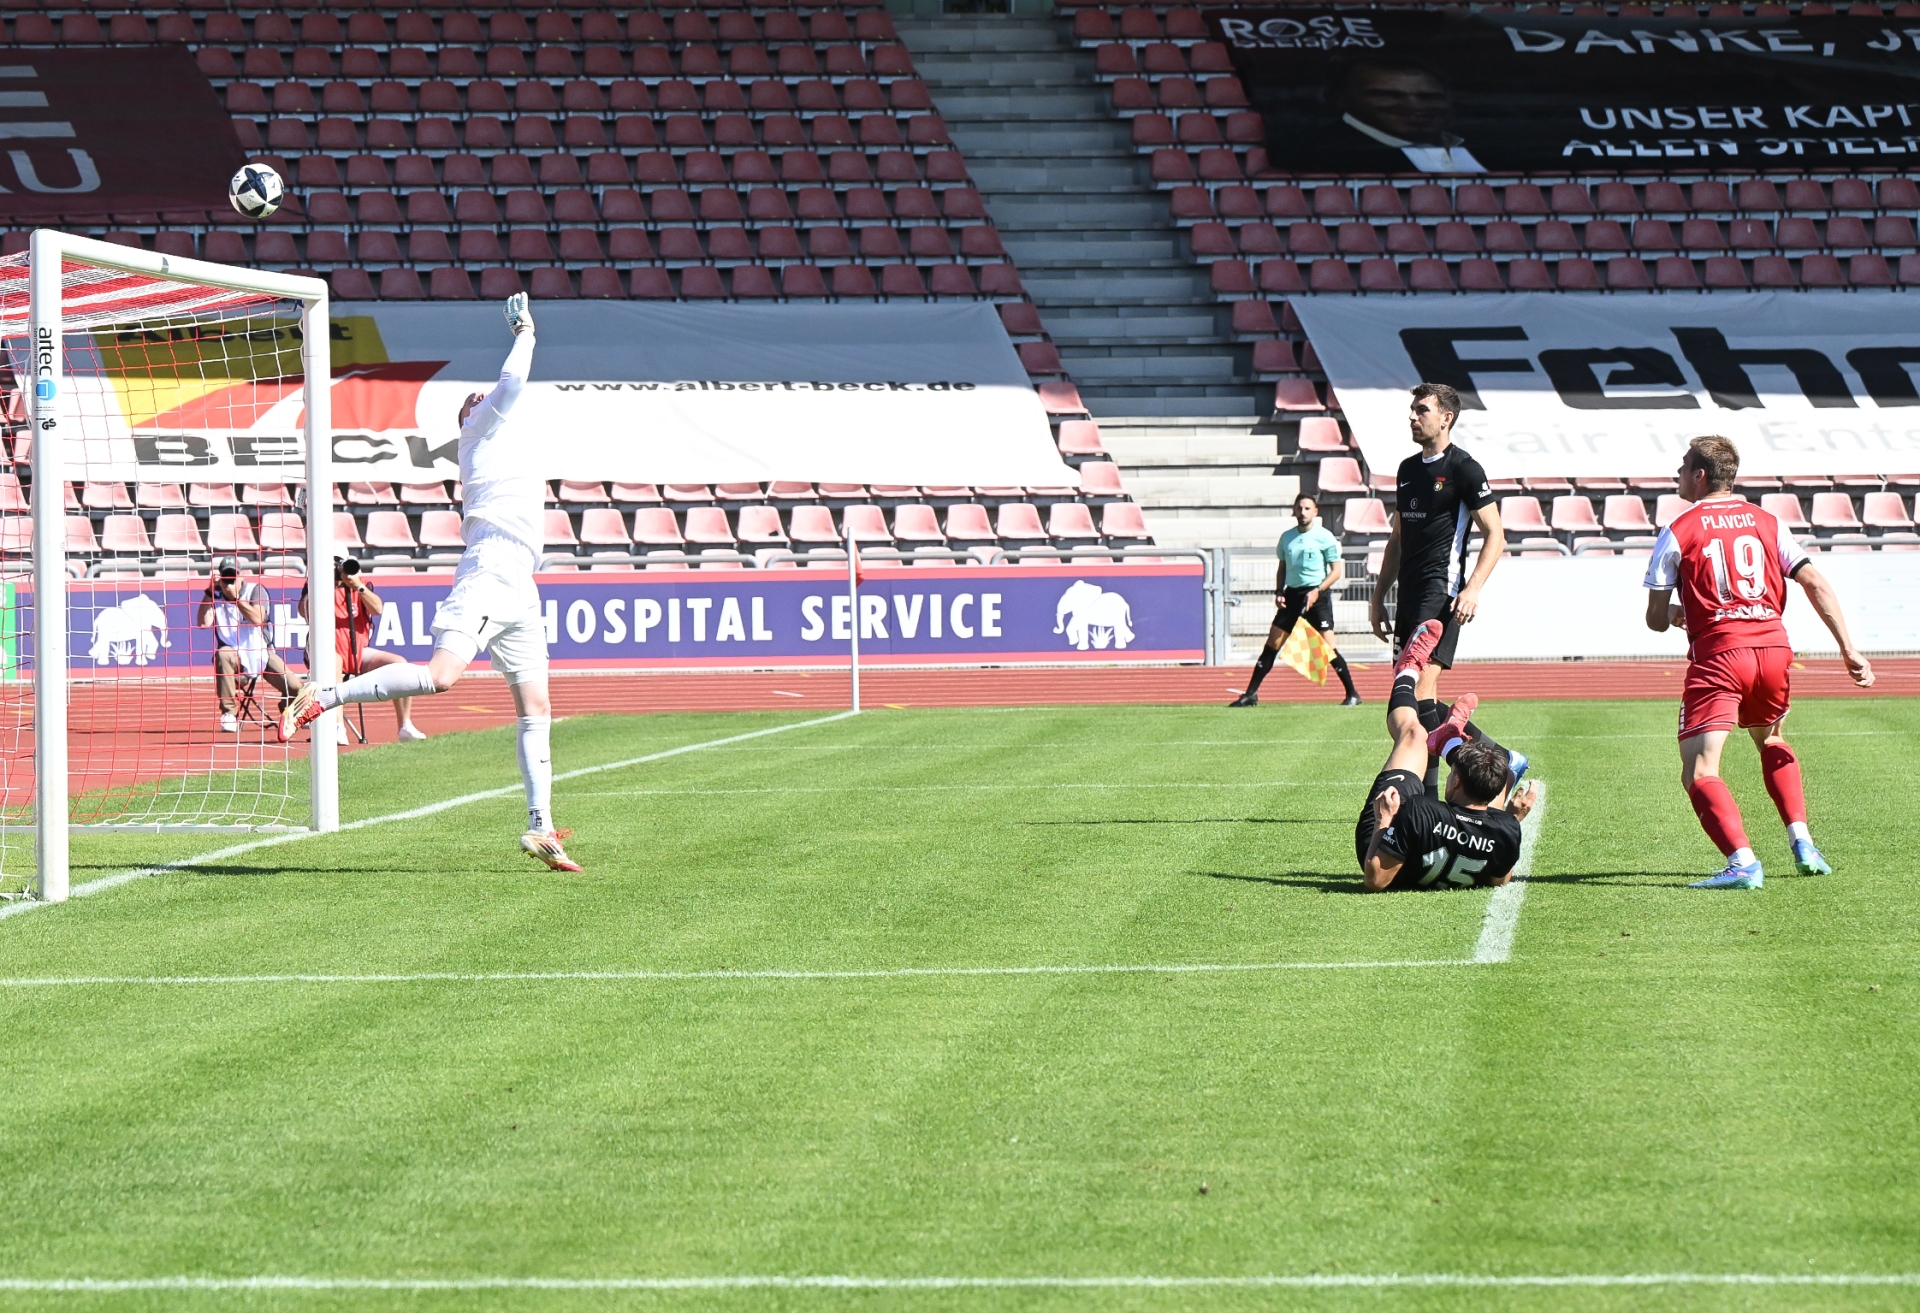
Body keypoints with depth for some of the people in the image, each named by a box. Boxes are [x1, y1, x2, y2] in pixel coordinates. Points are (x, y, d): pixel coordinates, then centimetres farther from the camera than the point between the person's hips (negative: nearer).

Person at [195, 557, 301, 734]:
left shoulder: (255, 591, -5)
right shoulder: (216, 596, -3)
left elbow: (257, 619, -22)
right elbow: (203, 623, -19)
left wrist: (235, 597, -24)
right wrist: (210, 591, -21)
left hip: (260, 653, 1)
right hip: (235, 655, -1)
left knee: (293, 686, -17)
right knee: (223, 655, -38)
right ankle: (229, 714, -28)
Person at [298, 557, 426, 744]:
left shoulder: (361, 583, 10)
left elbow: (377, 609, -8)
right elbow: (305, 612, -17)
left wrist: (359, 587, -22)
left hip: (359, 653, 4)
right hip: (330, 651, -4)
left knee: (399, 664, -15)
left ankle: (405, 727, -10)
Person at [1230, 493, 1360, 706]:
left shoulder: (1324, 537, -4)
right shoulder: (1286, 538, 11)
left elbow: (1336, 571, -4)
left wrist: (1317, 591, -16)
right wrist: (1278, 592, 5)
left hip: (1317, 595, -5)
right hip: (1292, 594, 5)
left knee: (1327, 647, -11)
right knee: (1272, 645, 3)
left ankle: (1352, 694, -2)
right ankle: (1251, 694, 7)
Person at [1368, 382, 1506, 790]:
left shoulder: (1463, 469, -6)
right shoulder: (1408, 468, 18)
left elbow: (1495, 536, -8)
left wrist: (1472, 590, -19)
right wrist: (1379, 596, 20)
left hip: (1441, 592, -9)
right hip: (1410, 595, 9)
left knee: (1419, 690, -18)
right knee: (1420, 699, 8)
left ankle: (1427, 793, -16)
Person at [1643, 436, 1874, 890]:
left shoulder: (1677, 532, 3)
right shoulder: (1766, 522, 14)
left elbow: (1656, 620, 3)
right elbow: (1816, 584, 6)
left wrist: (1674, 615, 28)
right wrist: (1849, 650, 5)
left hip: (1718, 654, -5)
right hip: (1774, 647, 5)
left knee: (1699, 773, -9)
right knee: (1772, 741, 32)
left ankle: (1743, 862, -30)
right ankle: (1802, 842, 21)